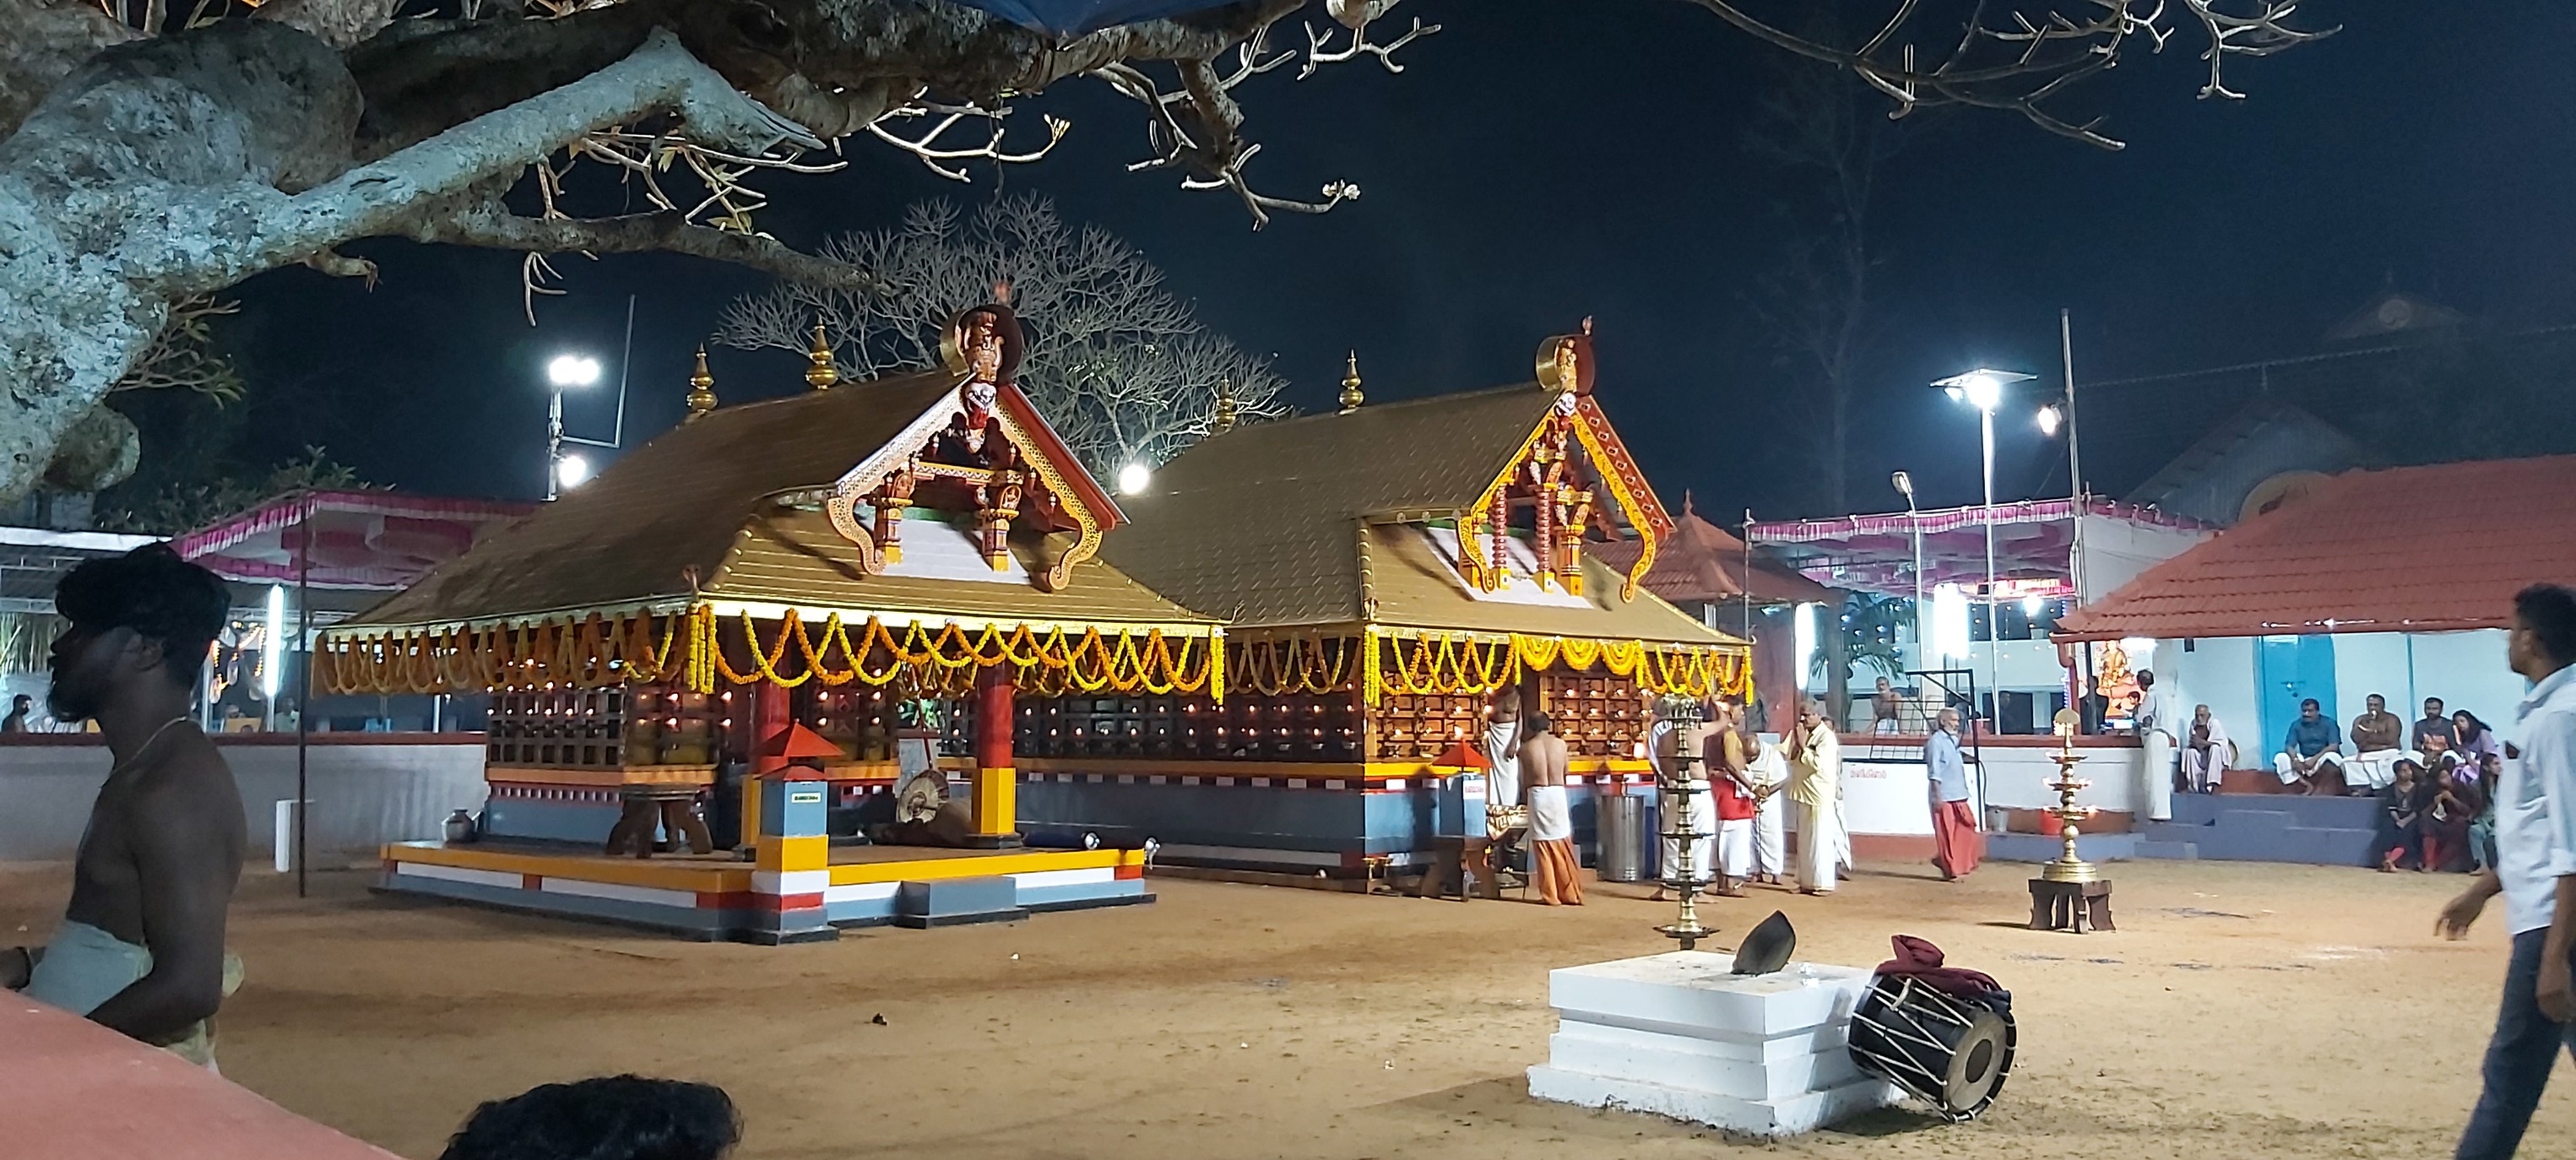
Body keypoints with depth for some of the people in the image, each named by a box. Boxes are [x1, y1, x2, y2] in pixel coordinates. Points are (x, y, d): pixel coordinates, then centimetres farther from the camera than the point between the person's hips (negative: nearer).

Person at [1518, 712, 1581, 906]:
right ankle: (1571, 893, 10)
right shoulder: (1560, 744, 5)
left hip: (1538, 794, -1)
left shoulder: (1525, 748, 1)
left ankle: (1550, 895, 3)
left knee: (1543, 846, 4)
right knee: (1563, 845, 7)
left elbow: (1524, 775, 9)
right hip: (1557, 793, 1)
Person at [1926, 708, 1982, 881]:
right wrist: (1937, 796, -18)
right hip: (1944, 797, -9)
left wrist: (1964, 790, 19)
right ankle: (1950, 871, 6)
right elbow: (1935, 772, -14)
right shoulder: (1936, 741, -10)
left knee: (1965, 829, 7)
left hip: (1958, 795, 9)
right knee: (1947, 834, -2)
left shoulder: (1954, 740, 15)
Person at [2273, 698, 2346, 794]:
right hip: (2304, 760, 3)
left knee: (2332, 756, -38)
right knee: (2280, 757, -21)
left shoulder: (2329, 723, -5)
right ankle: (2305, 785, -30)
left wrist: (2314, 759, -28)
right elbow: (2289, 746, -5)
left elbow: (2334, 746, -17)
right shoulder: (2296, 725, 3)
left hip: (2324, 759, -3)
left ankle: (2319, 790, -27)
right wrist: (2295, 759, -28)